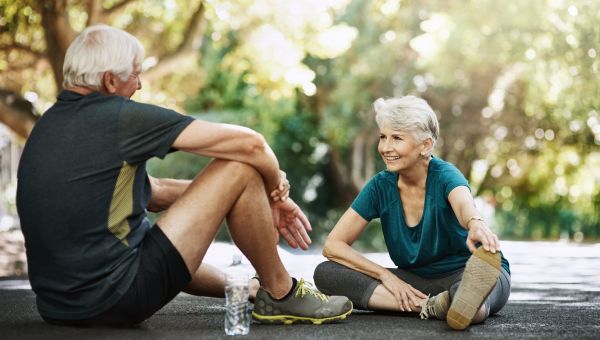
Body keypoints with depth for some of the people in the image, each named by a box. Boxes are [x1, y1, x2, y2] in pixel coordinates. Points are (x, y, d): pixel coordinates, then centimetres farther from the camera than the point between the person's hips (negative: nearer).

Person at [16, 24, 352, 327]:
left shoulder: (50, 125, 13)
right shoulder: (119, 117, -14)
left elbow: (152, 192, 16)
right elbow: (249, 143, -14)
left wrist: (262, 202, 13)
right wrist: (276, 193, 9)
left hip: (57, 303, 9)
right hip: (114, 299, -9)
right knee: (240, 168, -7)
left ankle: (254, 290, 45)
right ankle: (281, 294, 10)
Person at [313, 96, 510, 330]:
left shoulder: (445, 175, -17)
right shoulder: (381, 186, -6)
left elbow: (464, 205, -43)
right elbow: (332, 245, -8)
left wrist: (476, 224, -67)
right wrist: (386, 276, -20)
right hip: (417, 280, 4)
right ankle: (429, 306, -36)